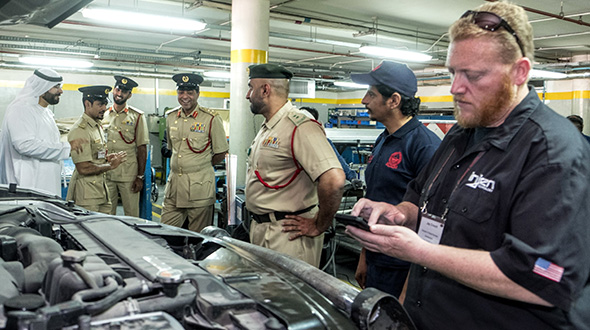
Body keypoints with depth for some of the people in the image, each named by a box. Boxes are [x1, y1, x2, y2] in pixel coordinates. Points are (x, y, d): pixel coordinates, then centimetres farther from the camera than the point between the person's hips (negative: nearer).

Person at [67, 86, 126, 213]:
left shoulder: (97, 126, 15)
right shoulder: (80, 130, -16)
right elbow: (84, 168, -22)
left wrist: (107, 157, 6)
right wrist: (111, 165, -11)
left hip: (101, 188, 9)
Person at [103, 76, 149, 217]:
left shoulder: (137, 116, 1)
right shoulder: (103, 115, 10)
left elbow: (142, 148, -1)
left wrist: (140, 177, -6)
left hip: (128, 175, -3)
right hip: (105, 174, 3)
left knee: (132, 215, 1)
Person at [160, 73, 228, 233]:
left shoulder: (211, 118, -6)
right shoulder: (170, 117, 11)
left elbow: (220, 153, 0)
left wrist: (200, 166, 5)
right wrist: (178, 166, 14)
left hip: (200, 186, -5)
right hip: (174, 184, 5)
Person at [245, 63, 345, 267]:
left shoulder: (300, 127, -20)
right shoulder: (266, 128, 14)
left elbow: (334, 179, -32)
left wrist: (319, 226, -21)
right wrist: (258, 222, 16)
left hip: (287, 234, -10)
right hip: (260, 228, 10)